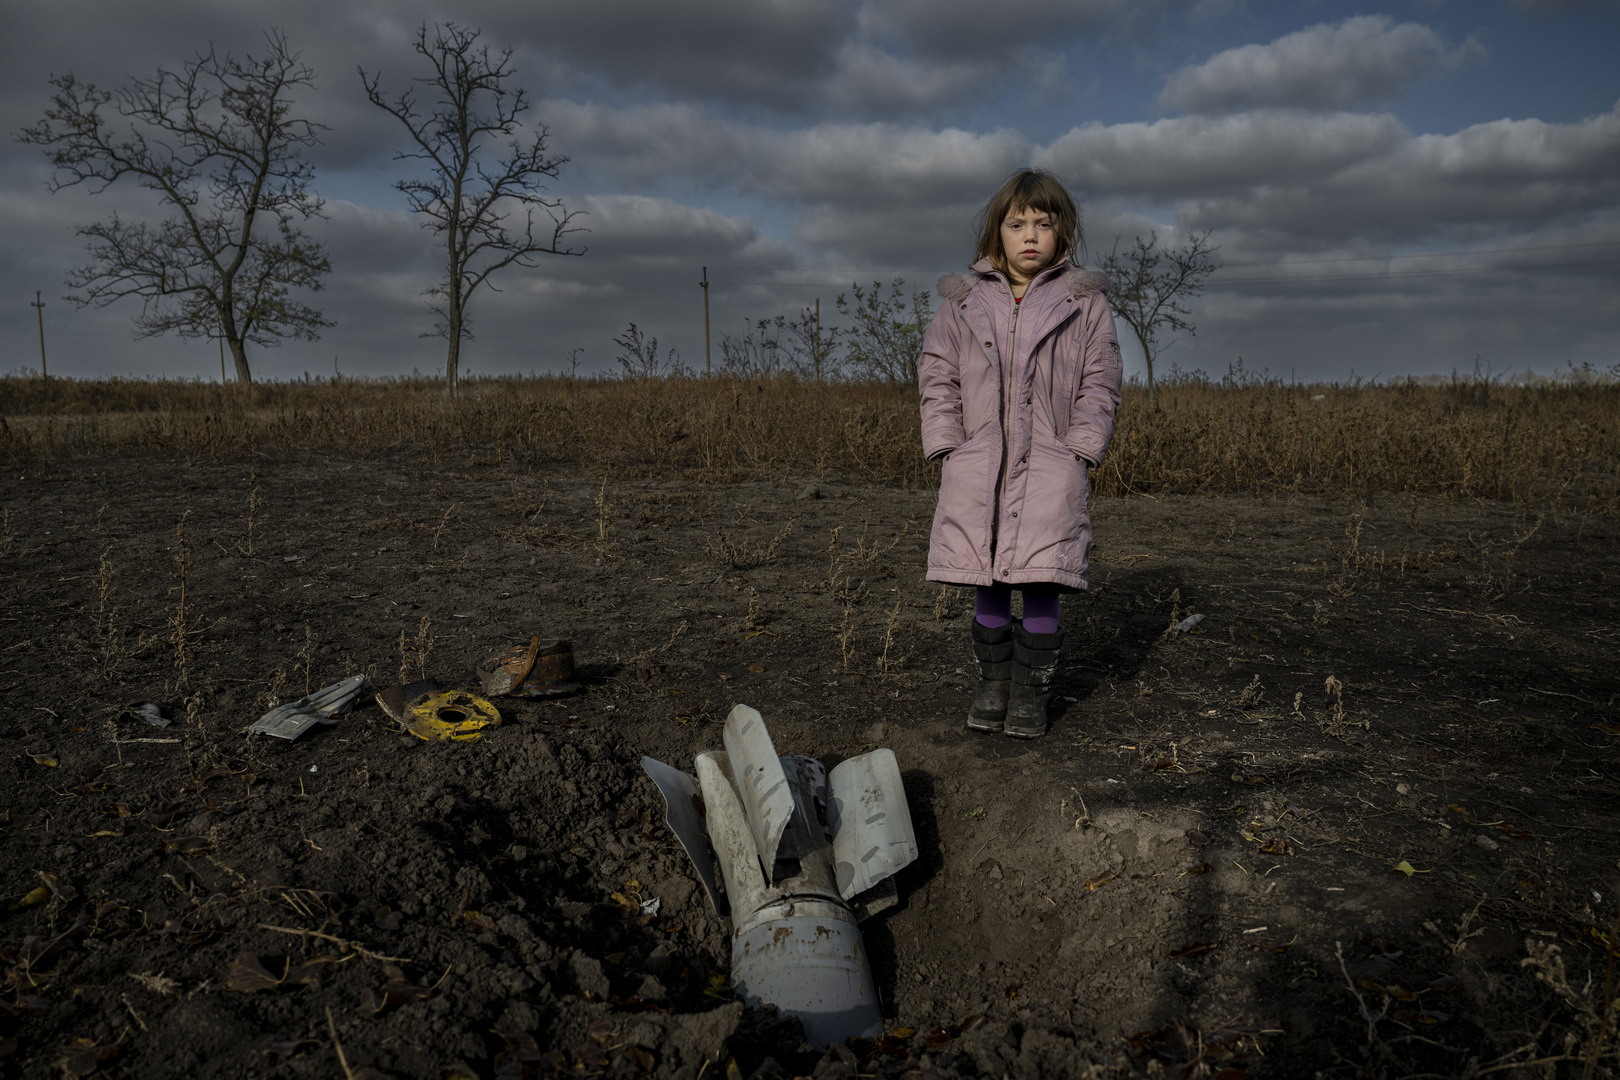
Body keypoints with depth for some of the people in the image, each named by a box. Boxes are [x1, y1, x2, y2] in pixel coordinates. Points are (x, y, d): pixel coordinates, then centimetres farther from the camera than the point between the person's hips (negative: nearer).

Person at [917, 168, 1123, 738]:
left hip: (1051, 465, -1)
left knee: (1041, 580, -5)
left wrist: (1080, 452, -5)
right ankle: (993, 680, 19)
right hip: (978, 463, 2)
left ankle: (1032, 691, 10)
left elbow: (1099, 387, 6)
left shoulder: (1084, 303, 8)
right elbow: (938, 377, 11)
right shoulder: (963, 301, 10)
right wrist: (948, 447, 1)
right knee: (988, 582, 4)